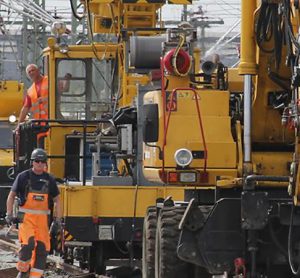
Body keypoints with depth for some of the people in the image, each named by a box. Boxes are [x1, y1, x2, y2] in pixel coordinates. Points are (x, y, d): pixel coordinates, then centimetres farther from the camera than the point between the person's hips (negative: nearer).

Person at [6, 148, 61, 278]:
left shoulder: (49, 179, 8)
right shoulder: (23, 177, 0)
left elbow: (56, 200, 15)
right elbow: (11, 196, 6)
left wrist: (58, 219, 6)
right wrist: (9, 214, -3)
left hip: (42, 218, 3)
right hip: (26, 217, -3)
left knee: (42, 248, -3)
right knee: (28, 243, -20)